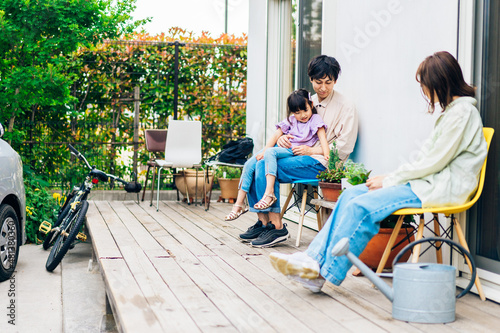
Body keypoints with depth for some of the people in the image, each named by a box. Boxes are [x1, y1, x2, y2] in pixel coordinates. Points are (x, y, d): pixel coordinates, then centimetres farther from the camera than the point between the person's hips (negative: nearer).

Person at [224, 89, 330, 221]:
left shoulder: (315, 119, 5)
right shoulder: (290, 120, 17)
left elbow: (322, 137, -7)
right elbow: (276, 136, 9)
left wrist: (326, 155, -24)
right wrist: (264, 151, -5)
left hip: (296, 152, -6)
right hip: (283, 149, 6)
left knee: (270, 152, -35)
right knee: (249, 164, -8)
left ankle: (269, 193, -43)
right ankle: (239, 203, -7)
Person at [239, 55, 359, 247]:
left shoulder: (345, 107, -3)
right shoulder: (309, 102, 18)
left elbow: (344, 148, -10)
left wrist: (311, 150, -14)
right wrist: (282, 138, 1)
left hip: (321, 163, -8)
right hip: (298, 157, 8)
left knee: (266, 167, -26)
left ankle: (277, 227, -22)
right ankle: (263, 222, -8)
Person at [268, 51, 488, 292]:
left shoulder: (462, 111, -12)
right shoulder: (451, 110, 18)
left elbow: (435, 162, -15)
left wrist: (389, 180, -9)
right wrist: (390, 178, 5)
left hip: (441, 188, -9)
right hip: (427, 180, 10)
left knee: (362, 207, -22)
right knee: (351, 195, -6)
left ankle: (325, 271, -13)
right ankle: (314, 258, -13)